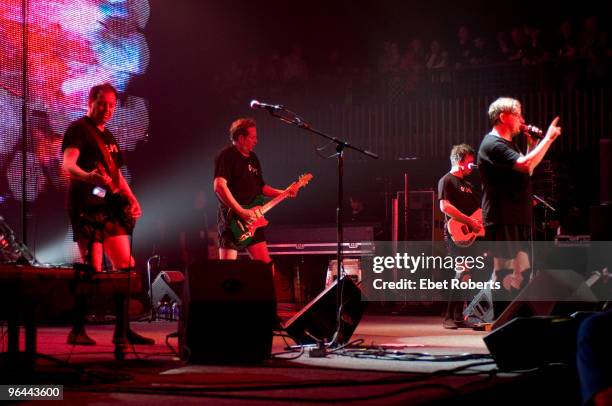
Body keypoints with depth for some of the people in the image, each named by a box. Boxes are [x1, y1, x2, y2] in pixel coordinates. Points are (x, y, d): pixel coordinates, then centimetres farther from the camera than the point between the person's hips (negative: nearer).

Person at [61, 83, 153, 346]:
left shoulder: (108, 136, 22)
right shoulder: (78, 129, -4)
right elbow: (67, 164, -20)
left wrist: (131, 199, 11)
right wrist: (88, 176, -40)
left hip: (110, 208, 8)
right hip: (87, 207, -8)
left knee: (125, 266, 4)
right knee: (92, 269, -12)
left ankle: (123, 329, 10)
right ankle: (77, 330, -5)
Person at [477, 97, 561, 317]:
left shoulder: (508, 144, 19)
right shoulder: (492, 145, -14)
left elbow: (526, 172, 23)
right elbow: (525, 164, -27)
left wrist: (533, 144, 13)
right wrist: (548, 138, -18)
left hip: (518, 220, 10)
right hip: (502, 222, -10)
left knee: (522, 272, 13)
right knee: (506, 274, -9)